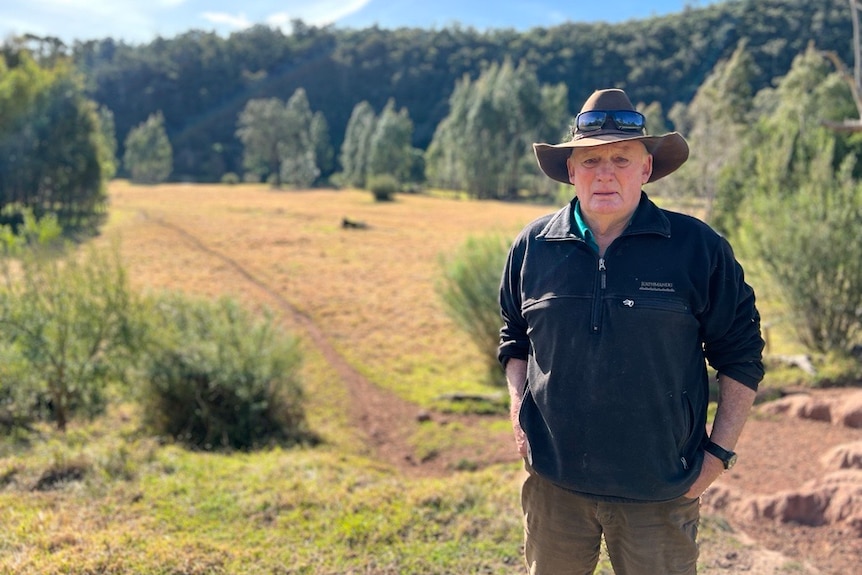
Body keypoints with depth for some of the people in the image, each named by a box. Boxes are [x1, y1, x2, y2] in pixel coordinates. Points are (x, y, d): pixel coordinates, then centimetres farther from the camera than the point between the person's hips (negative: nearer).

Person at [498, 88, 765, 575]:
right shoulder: (533, 247, 2)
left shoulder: (699, 248, -5)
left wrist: (719, 452, -2)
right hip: (554, 481, 2)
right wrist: (519, 411, 3)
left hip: (660, 489, -2)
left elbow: (741, 355, 1)